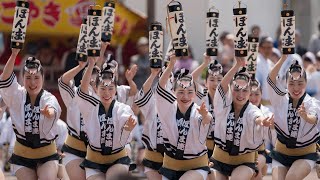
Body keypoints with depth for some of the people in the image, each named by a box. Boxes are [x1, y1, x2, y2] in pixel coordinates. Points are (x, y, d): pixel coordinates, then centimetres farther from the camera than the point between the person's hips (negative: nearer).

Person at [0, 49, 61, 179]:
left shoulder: (49, 98, -14)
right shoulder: (18, 96, -7)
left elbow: (53, 110, -38)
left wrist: (49, 112, -63)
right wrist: (14, 55, -38)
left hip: (47, 155, -2)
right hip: (22, 155, 2)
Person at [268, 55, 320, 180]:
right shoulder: (281, 99, -8)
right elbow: (271, 78, -23)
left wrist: (306, 116, -61)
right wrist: (284, 58, -38)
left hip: (305, 155, -3)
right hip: (281, 154, 3)